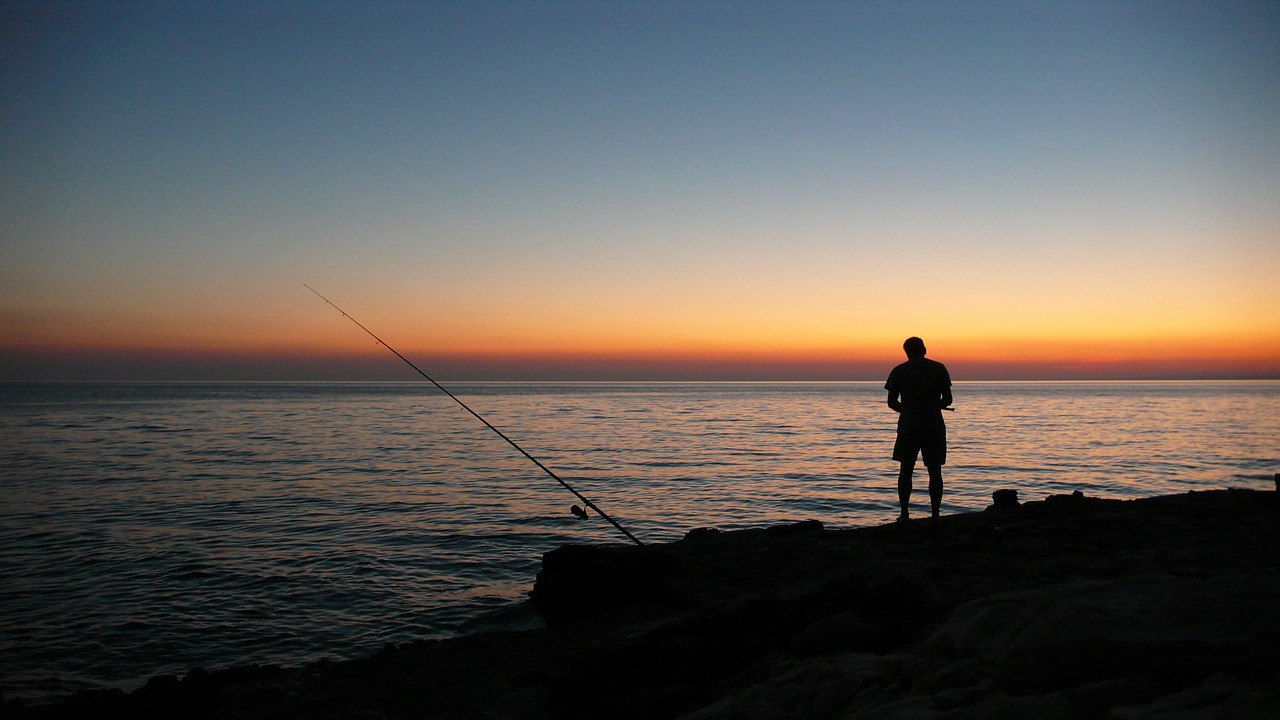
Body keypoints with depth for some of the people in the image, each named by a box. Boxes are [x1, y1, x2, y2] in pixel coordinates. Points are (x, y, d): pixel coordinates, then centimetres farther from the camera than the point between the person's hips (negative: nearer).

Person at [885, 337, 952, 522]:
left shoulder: (899, 371, 1)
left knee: (906, 470, 9)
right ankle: (935, 514, 2)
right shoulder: (939, 368, 2)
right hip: (934, 426, 0)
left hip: (908, 426, 0)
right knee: (935, 471, 4)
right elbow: (947, 399, 3)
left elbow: (892, 402, 2)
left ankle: (904, 514, 6)